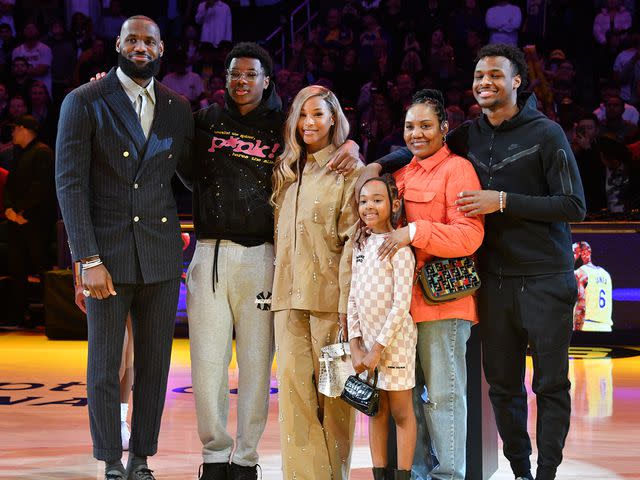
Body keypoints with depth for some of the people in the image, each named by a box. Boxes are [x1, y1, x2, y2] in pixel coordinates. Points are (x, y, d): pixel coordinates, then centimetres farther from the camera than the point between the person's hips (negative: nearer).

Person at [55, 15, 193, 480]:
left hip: (161, 254, 4)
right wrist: (88, 260, -14)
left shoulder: (178, 108, 9)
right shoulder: (84, 102, -3)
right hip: (108, 253, -3)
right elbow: (70, 183, -7)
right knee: (105, 365, 2)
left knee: (155, 364, 7)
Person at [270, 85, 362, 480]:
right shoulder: (285, 172, 18)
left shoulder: (348, 172, 1)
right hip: (289, 295, 5)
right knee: (293, 382, -5)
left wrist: (348, 301, -13)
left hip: (328, 294, -5)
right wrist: (278, 287, 10)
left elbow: (352, 239, -6)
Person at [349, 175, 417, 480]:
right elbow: (353, 298, 9)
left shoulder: (398, 247, -10)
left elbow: (401, 303, -15)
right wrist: (355, 345, 1)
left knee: (401, 411, 0)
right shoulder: (360, 246, 9)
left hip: (394, 338, -6)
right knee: (376, 411, 10)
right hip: (366, 339, 6)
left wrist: (379, 347, -15)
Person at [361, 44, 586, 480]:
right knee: (503, 384, 8)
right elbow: (419, 150, 21)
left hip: (545, 280, -5)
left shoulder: (545, 134, -5)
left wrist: (502, 202, -15)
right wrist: (376, 165, 1)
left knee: (551, 384, -2)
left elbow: (574, 206, -10)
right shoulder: (470, 136, 10)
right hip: (495, 278, 5)